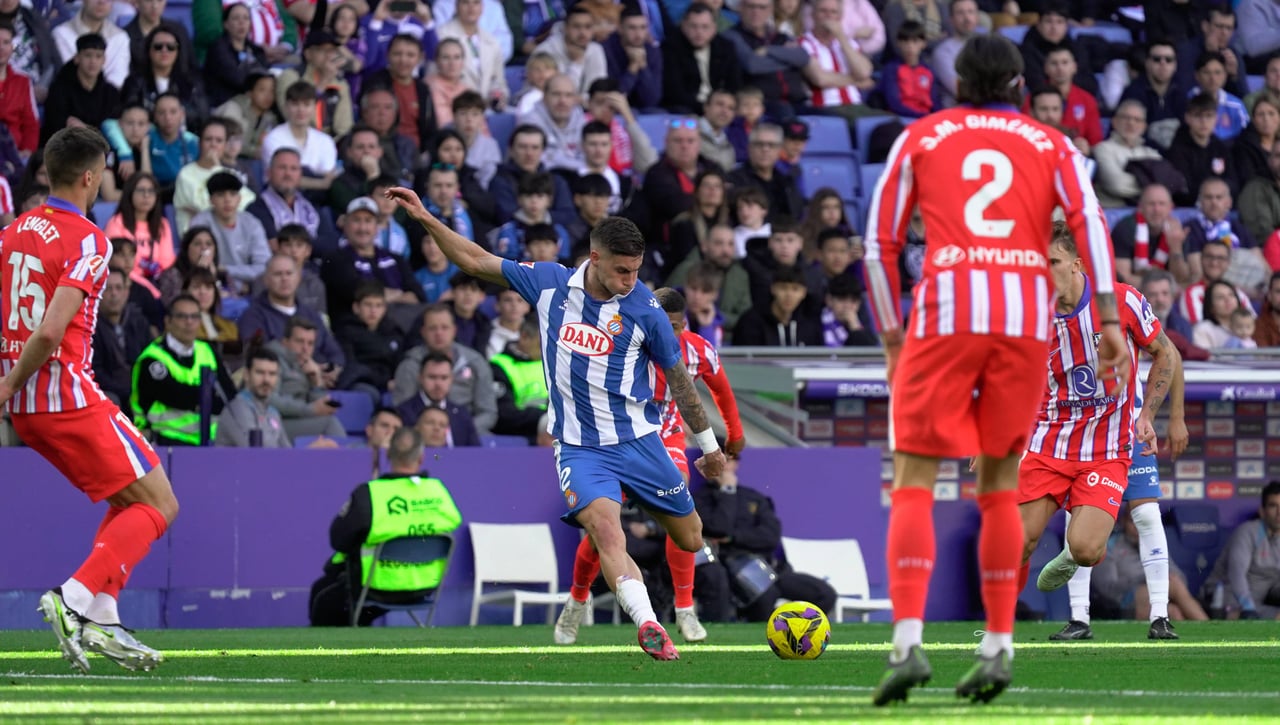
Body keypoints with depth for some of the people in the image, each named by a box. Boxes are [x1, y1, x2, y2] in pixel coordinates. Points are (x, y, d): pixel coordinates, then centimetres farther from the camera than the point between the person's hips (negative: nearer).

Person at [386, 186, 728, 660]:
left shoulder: (644, 309, -8)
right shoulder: (550, 283, -3)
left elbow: (678, 377, 4)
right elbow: (475, 262, 9)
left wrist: (709, 446, 11)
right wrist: (425, 219, 1)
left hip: (638, 442, 1)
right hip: (578, 448, -1)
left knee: (690, 541, 6)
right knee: (604, 527, -28)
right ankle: (648, 626, -38)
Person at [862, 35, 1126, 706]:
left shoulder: (920, 139, 15)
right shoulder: (1052, 146, 17)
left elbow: (879, 246, 11)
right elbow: (1089, 221, 0)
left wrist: (891, 337, 18)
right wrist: (1109, 320, -5)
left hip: (946, 314, -2)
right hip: (1027, 320, 2)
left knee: (913, 485, -1)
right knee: (998, 486, 14)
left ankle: (908, 643, -18)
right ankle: (998, 647, 9)